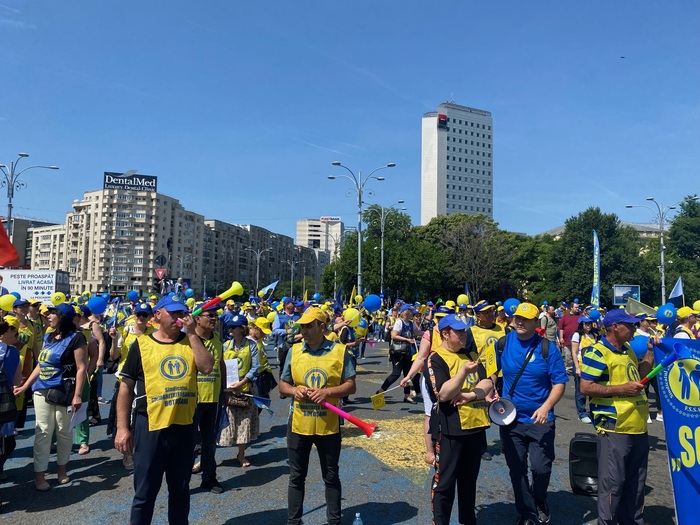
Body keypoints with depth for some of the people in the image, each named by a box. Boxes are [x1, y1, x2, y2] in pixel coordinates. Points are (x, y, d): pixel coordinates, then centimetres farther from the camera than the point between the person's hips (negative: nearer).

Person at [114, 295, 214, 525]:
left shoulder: (191, 341, 5)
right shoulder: (141, 344, -2)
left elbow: (207, 367, -12)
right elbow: (126, 387, -1)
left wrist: (192, 334, -12)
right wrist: (122, 428, -5)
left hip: (185, 426, 3)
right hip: (151, 426, -2)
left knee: (180, 488, 18)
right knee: (145, 492, 8)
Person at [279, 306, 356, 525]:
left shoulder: (340, 351, -7)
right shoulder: (294, 351, 0)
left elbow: (351, 386, -5)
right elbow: (282, 385, 7)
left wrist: (327, 392, -20)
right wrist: (294, 391, -14)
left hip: (329, 426, -2)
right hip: (298, 425, 2)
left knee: (331, 477, 14)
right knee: (296, 477, 14)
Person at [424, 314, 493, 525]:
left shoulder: (470, 355, 11)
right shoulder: (435, 359, -11)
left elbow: (488, 383, 2)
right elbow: (443, 394, -20)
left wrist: (470, 395, -16)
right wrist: (464, 370, -29)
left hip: (475, 426, 7)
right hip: (449, 429, -7)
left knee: (469, 481, 20)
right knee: (445, 482, 3)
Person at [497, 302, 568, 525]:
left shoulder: (547, 348, -10)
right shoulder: (503, 343, -3)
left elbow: (559, 383, -9)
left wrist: (546, 407, -23)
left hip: (540, 420, -2)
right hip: (510, 419, 2)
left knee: (540, 468, -3)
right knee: (517, 470, 10)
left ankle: (540, 502, 31)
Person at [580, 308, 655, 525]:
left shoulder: (628, 350, 12)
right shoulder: (597, 353, -16)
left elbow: (638, 376, 22)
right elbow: (586, 387, -20)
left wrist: (650, 351, 13)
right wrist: (621, 388, -22)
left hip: (638, 428, 9)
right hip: (614, 429, -9)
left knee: (636, 481, 20)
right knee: (612, 483, 0)